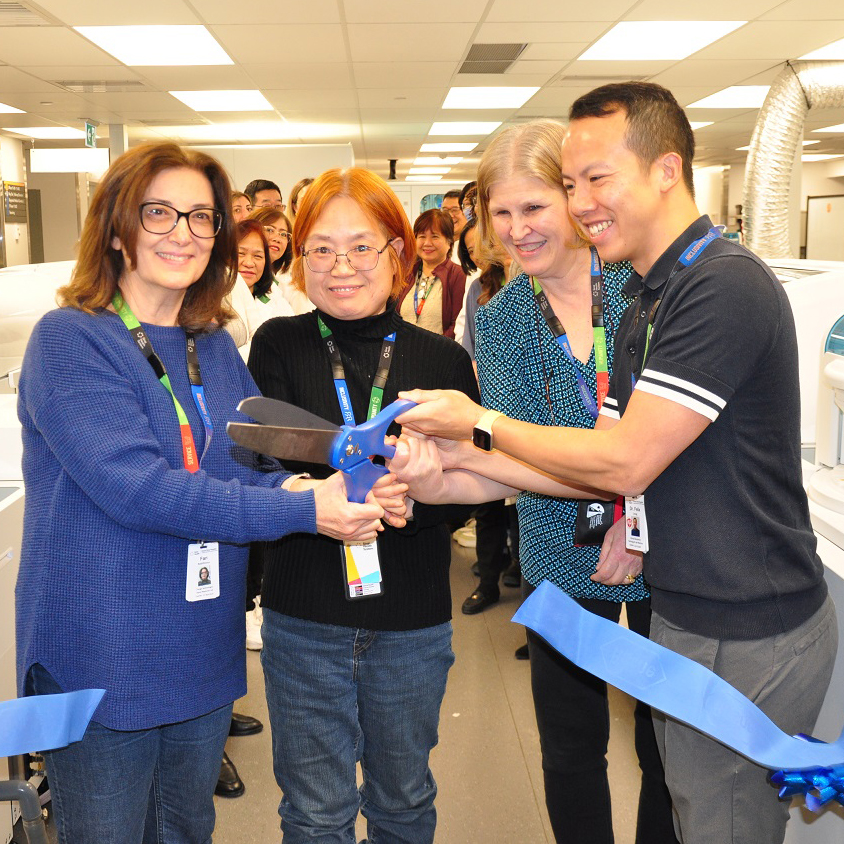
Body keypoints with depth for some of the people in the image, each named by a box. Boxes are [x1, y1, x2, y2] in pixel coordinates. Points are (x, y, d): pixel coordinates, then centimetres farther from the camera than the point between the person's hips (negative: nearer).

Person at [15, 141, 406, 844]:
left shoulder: (216, 348, 8)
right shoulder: (70, 339, -13)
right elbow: (135, 486, -24)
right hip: (101, 664, -6)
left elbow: (254, 468, 7)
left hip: (205, 657, 6)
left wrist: (287, 488, -17)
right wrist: (300, 512, -26)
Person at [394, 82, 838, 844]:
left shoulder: (724, 288, -21)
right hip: (688, 618, 9)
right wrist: (451, 468, 1)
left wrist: (478, 424, -10)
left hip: (746, 639, -9)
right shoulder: (646, 306, 11)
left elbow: (625, 463, -21)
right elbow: (604, 471, 9)